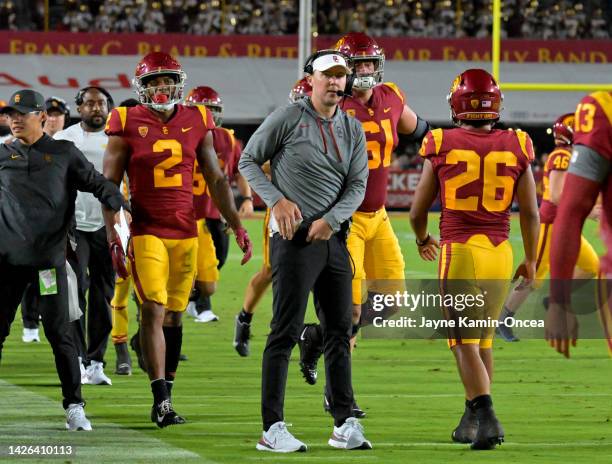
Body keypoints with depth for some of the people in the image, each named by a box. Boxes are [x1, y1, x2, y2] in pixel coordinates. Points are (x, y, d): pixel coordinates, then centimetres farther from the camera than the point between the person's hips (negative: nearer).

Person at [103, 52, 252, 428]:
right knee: (153, 309, -14)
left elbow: (217, 180, 12)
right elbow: (110, 185, -1)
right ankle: (161, 400, -16)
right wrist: (112, 234, -9)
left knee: (174, 314, 7)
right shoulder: (127, 124, -2)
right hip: (146, 231, -3)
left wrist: (237, 226, 8)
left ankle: (165, 401, 16)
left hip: (186, 233, 3)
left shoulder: (196, 122, 6)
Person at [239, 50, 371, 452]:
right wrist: (277, 200, -12)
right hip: (294, 237, -6)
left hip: (334, 238, 6)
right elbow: (249, 161, 1)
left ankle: (345, 423, 15)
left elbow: (357, 186, 6)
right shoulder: (287, 119, -4)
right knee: (286, 331, -8)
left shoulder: (353, 130, 11)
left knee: (340, 331, 8)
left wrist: (330, 220, -10)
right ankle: (273, 428, -7)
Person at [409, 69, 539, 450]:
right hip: (499, 252, 3)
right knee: (483, 338, 18)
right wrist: (531, 261, 17)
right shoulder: (515, 148, 1)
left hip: (458, 250, -3)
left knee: (465, 343, 0)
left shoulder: (442, 147, -3)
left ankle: (487, 416, -18)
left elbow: (418, 211, 6)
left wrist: (422, 239, 27)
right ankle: (472, 419, 25)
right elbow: (530, 213, 4)